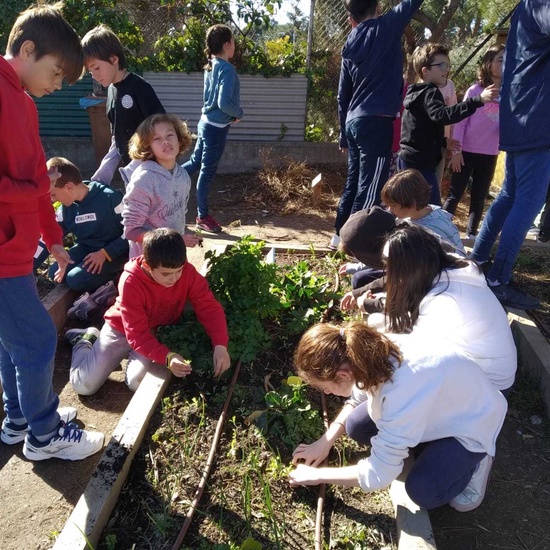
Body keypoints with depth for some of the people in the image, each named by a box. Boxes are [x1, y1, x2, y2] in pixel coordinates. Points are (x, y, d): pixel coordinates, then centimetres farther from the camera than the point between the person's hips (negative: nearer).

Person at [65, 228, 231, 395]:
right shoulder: (131, 282, -33)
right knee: (84, 385, -5)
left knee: (137, 382, -21)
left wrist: (220, 345, -40)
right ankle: (85, 341, 24)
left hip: (160, 331, 2)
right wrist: (167, 357, -49)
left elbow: (209, 307, -24)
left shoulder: (187, 272, -25)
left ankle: (133, 357, 13)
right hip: (123, 329, -1)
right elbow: (137, 335, -32)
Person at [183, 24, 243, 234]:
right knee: (207, 172, 2)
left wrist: (232, 114, 5)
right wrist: (239, 113, -8)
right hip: (217, 128, -8)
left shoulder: (211, 66, 9)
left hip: (206, 122, 8)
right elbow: (224, 103, -26)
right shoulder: (227, 69, -19)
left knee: (195, 163, 21)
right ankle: (203, 217, 15)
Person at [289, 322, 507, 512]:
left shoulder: (402, 393, -43)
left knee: (423, 492, -23)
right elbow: (358, 397, 2)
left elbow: (378, 475, -32)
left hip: (472, 420, -6)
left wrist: (317, 475, -18)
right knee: (356, 426, -9)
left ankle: (474, 461, 6)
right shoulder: (373, 351, -21)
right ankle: (435, 449, 10)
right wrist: (324, 442, -6)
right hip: (437, 406, 7)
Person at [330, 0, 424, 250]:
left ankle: (340, 234, 24)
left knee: (353, 182, 16)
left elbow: (342, 97, 15)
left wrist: (344, 134, 21)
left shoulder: (350, 47, 13)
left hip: (354, 122, 7)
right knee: (368, 187, -4)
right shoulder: (387, 27, -2)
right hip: (376, 122, -7)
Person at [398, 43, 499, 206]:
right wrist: (478, 100, -38)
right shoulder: (430, 93, -11)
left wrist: (442, 142, 26)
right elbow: (441, 115, -33)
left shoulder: (418, 93, 20)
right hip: (420, 163, -11)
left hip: (409, 159, 11)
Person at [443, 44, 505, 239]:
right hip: (467, 152, -3)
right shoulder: (475, 90, -6)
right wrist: (456, 150, -11)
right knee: (455, 193, -1)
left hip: (490, 154, 4)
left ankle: (472, 233, 19)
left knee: (479, 196, 9)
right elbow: (460, 121, -7)